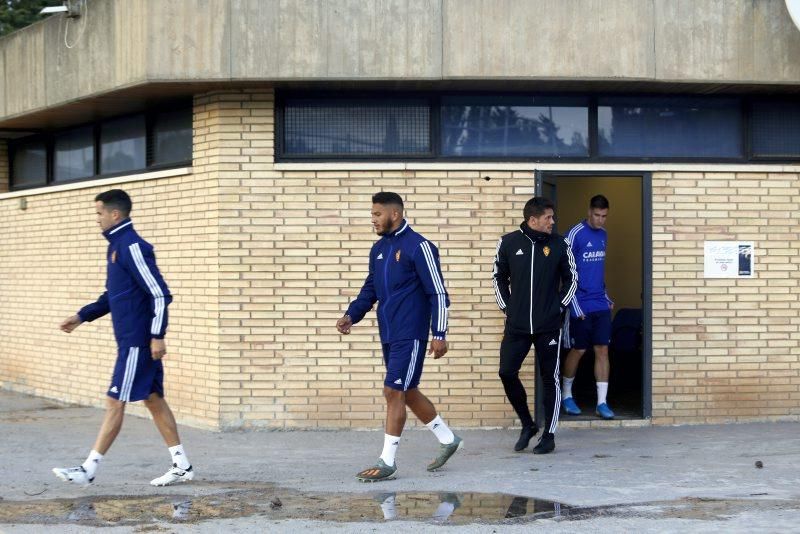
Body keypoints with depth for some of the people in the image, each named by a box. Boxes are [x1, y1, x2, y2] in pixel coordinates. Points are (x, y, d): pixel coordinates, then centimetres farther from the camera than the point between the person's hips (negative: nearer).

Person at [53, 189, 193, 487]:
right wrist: (82, 316, 20)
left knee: (115, 402, -6)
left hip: (137, 341, -10)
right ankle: (182, 466, 15)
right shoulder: (116, 246, 14)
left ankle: (89, 470, -3)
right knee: (153, 399, 11)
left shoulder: (132, 247, -16)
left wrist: (157, 336, -22)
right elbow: (113, 296, 25)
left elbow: (160, 294, -20)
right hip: (133, 340, 10)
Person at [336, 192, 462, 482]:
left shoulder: (418, 246, -12)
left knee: (394, 392, -8)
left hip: (410, 335, -8)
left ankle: (387, 462, -2)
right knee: (408, 392, 14)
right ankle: (448, 439, 30)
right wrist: (351, 315, 2)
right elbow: (370, 289, 19)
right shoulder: (378, 249, 12)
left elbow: (438, 292, -12)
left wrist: (439, 334, -15)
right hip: (389, 335, 8)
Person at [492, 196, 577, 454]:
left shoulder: (559, 245, 0)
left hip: (548, 326, -1)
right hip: (516, 325, 1)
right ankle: (528, 425, 15)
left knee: (550, 379, 2)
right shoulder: (509, 243, 0)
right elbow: (499, 276, 13)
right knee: (507, 372, -5)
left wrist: (559, 306, 3)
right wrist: (506, 307, 7)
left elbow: (571, 279, 10)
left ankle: (549, 435, 12)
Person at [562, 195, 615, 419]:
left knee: (602, 350, 1)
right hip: (581, 306, -5)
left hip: (601, 305, 5)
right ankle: (567, 395, 24)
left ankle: (602, 402, 3)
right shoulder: (575, 234, -11)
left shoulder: (603, 235, 10)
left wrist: (606, 297, 15)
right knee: (578, 350, 5)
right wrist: (575, 306, -15)